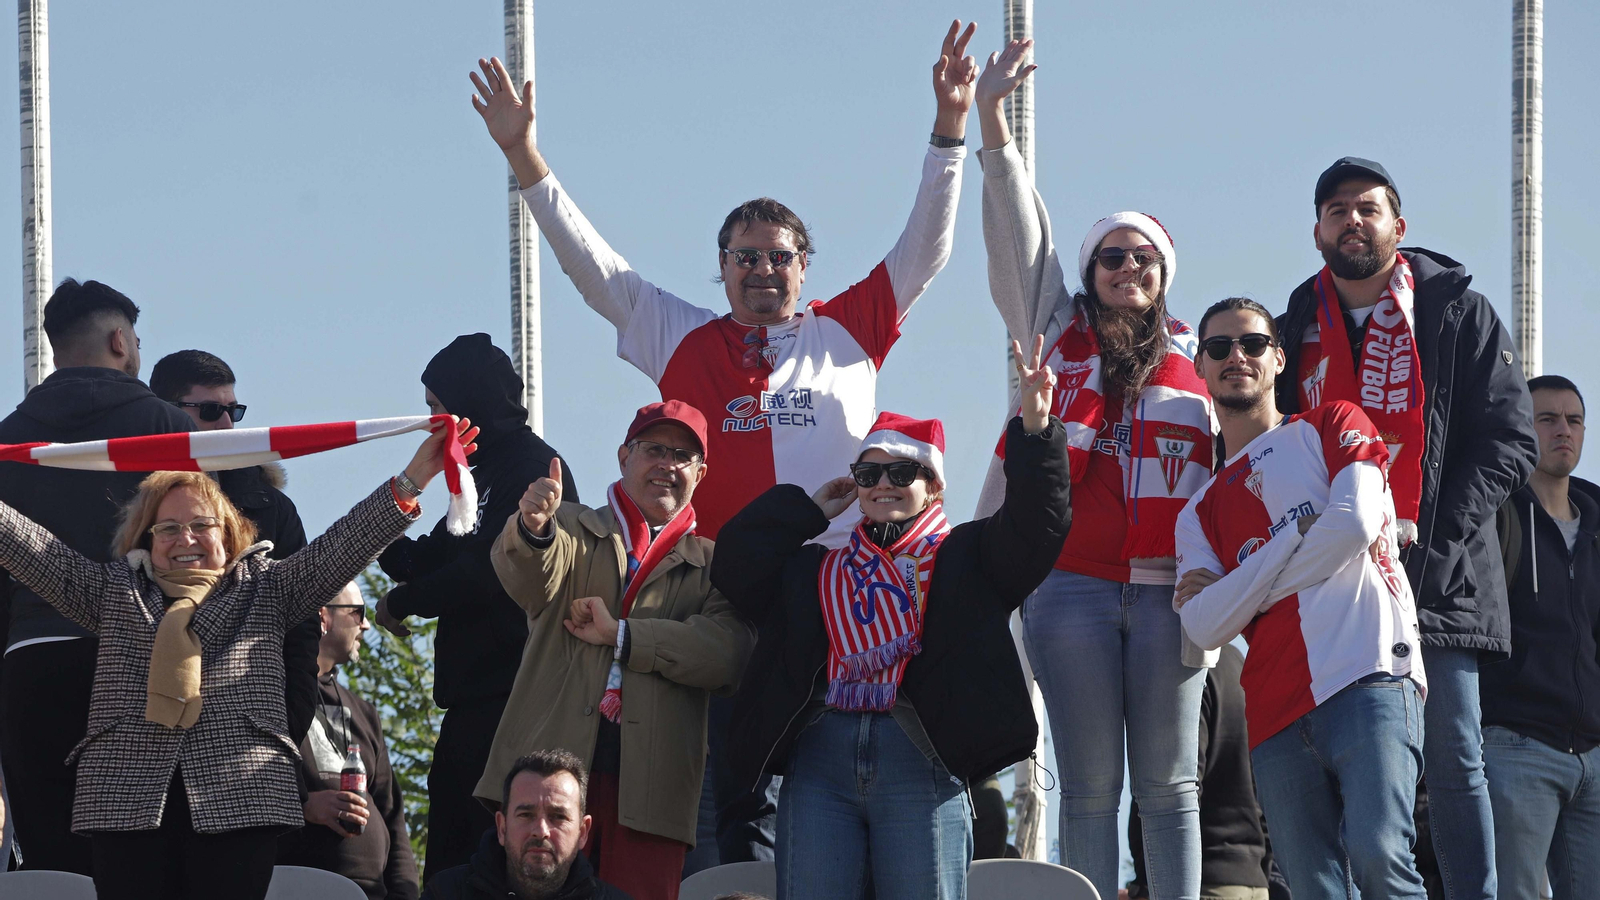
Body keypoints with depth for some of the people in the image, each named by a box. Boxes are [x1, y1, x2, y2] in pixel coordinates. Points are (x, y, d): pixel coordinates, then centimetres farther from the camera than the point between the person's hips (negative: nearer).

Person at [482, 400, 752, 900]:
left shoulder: (710, 566, 17)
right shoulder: (573, 530, 17)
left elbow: (727, 652, -3)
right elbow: (530, 579, -7)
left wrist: (620, 634, -9)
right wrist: (532, 527, -31)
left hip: (649, 784, 0)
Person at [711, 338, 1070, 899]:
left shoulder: (961, 559, 15)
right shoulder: (816, 572, 25)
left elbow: (1035, 524, 1)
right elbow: (732, 564, 15)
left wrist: (1034, 428, -11)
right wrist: (812, 509, 20)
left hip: (918, 760, -3)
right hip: (819, 758, 3)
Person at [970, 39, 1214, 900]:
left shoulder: (1193, 364, 11)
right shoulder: (1058, 337, 11)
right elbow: (1019, 236, 2)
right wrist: (991, 119, -8)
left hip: (1166, 591, 0)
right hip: (1070, 586, 0)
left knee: (1168, 781, 3)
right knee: (1089, 785, 1)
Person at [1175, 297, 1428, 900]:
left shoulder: (1330, 426, 16)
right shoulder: (1201, 512, 24)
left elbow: (1355, 525, -4)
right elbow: (1204, 627, 7)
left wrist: (1243, 588, 6)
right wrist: (1299, 535, 0)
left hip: (1368, 676, -4)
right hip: (1277, 717, 5)